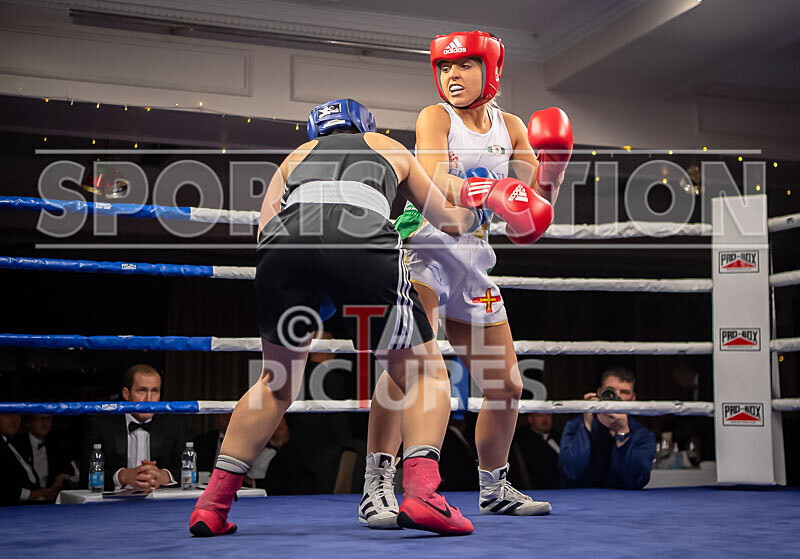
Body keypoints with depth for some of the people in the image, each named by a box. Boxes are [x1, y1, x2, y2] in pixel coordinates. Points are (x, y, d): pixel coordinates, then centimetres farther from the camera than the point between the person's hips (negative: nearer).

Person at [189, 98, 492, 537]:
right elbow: (450, 222, 45)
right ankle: (422, 494, -8)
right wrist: (476, 213, 67)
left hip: (285, 241, 3)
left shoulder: (296, 154, 38)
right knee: (425, 373, 13)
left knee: (276, 383, 23)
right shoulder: (390, 149, 37)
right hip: (362, 242, -2)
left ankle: (212, 505, 21)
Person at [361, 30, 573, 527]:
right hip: (425, 245, -6)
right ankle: (377, 485, -26)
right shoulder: (435, 118, -1)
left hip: (474, 260, 6)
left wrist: (550, 168, -9)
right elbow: (433, 182, -20)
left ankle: (494, 488, 28)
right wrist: (490, 195, -38)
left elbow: (537, 203, 11)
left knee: (507, 385, 9)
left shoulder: (510, 127, 13)